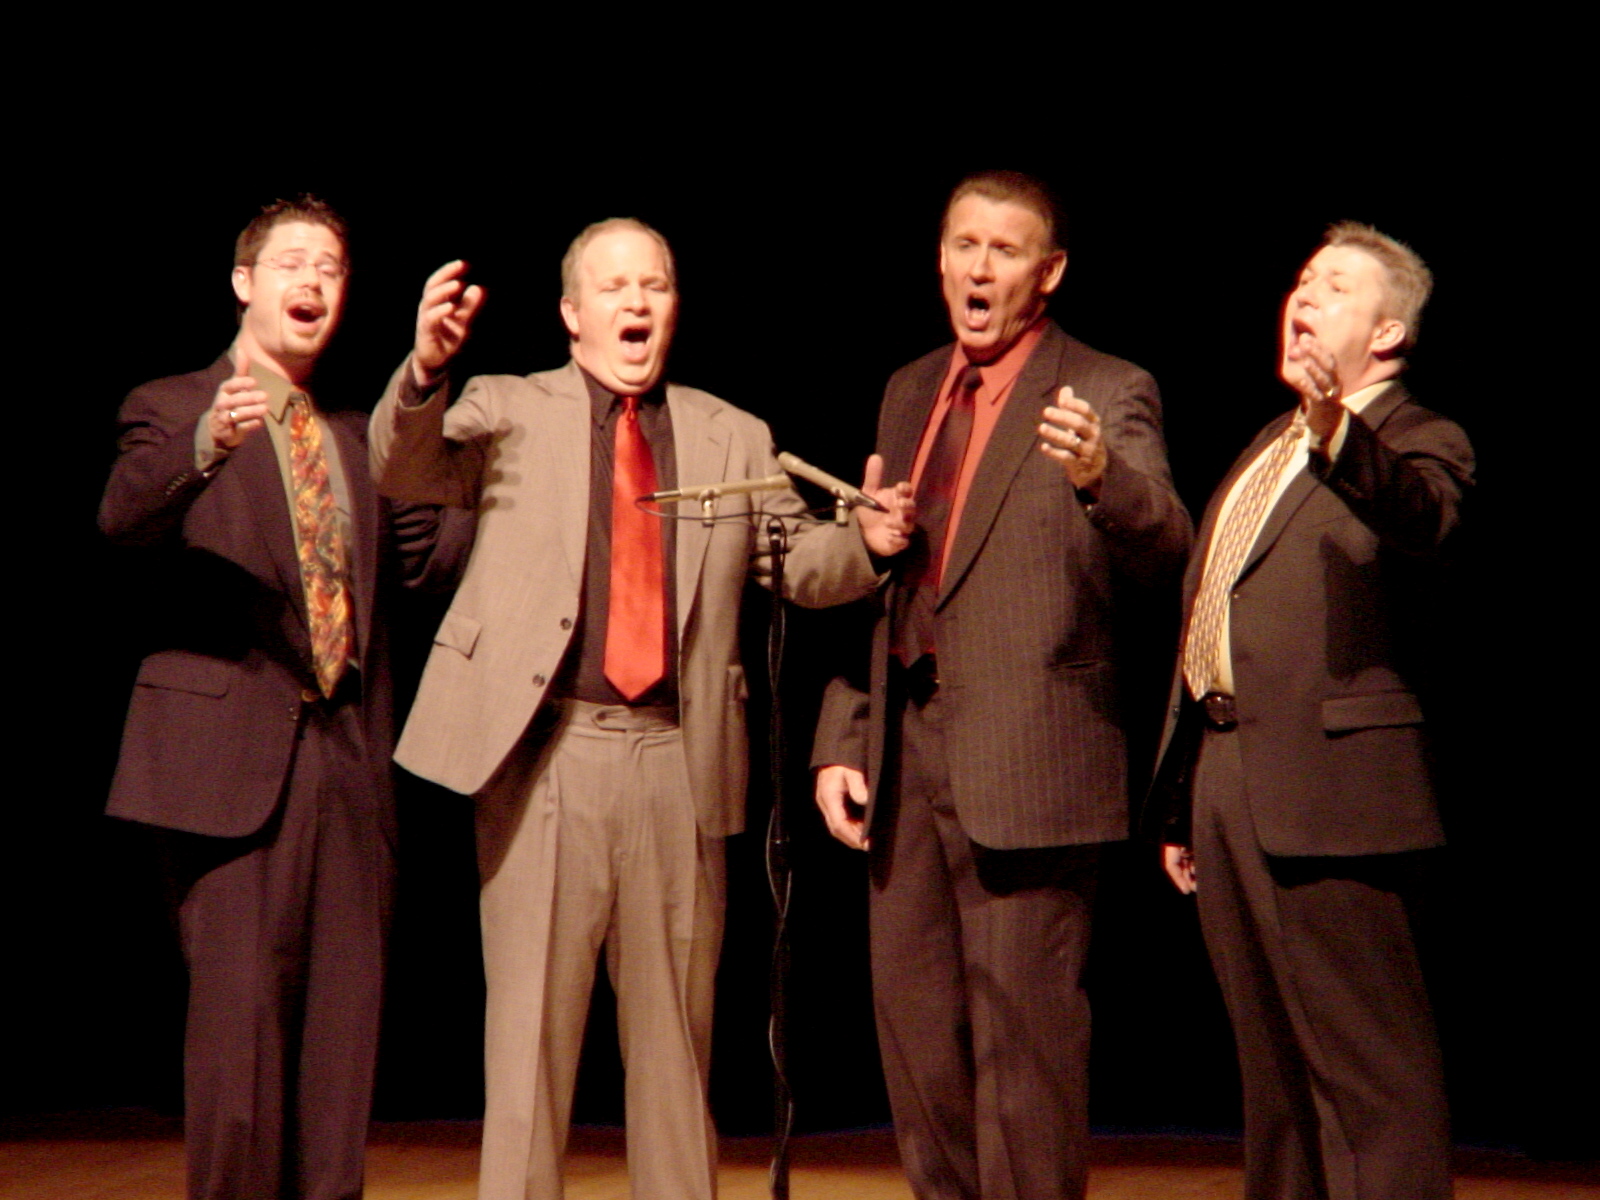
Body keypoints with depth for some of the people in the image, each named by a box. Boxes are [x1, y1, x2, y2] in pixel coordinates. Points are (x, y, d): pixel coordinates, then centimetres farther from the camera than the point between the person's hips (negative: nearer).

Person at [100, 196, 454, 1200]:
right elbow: (127, 515, -17)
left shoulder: (358, 438, 21)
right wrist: (207, 446, -37)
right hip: (233, 753, -5)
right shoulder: (172, 410, 4)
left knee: (343, 1011, 5)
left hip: (351, 756, 5)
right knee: (241, 1011, -9)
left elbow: (404, 567, 17)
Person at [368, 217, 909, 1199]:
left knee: (674, 1033, 10)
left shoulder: (736, 437, 14)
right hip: (545, 750, -2)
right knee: (531, 1025, 2)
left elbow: (799, 565, 11)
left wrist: (867, 539, -11)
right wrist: (427, 368, -28)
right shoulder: (506, 410, 7)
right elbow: (405, 472, -8)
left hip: (676, 757, 2)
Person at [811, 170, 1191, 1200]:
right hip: (906, 751, 7)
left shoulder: (1108, 397, -4)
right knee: (915, 1023, 13)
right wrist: (842, 739, 12)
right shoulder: (910, 393, 15)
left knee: (1023, 1028, -4)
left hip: (1027, 762, -6)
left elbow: (1163, 555, -20)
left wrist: (1103, 479, -40)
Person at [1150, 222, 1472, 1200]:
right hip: (1226, 779, 9)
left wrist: (1338, 432, -49)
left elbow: (1418, 517, -29)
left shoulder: (1418, 443, -4)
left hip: (1327, 787, -8)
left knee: (1370, 1068, -8)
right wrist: (1179, 799, 21)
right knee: (1274, 1065, 16)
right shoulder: (1268, 451, 21)